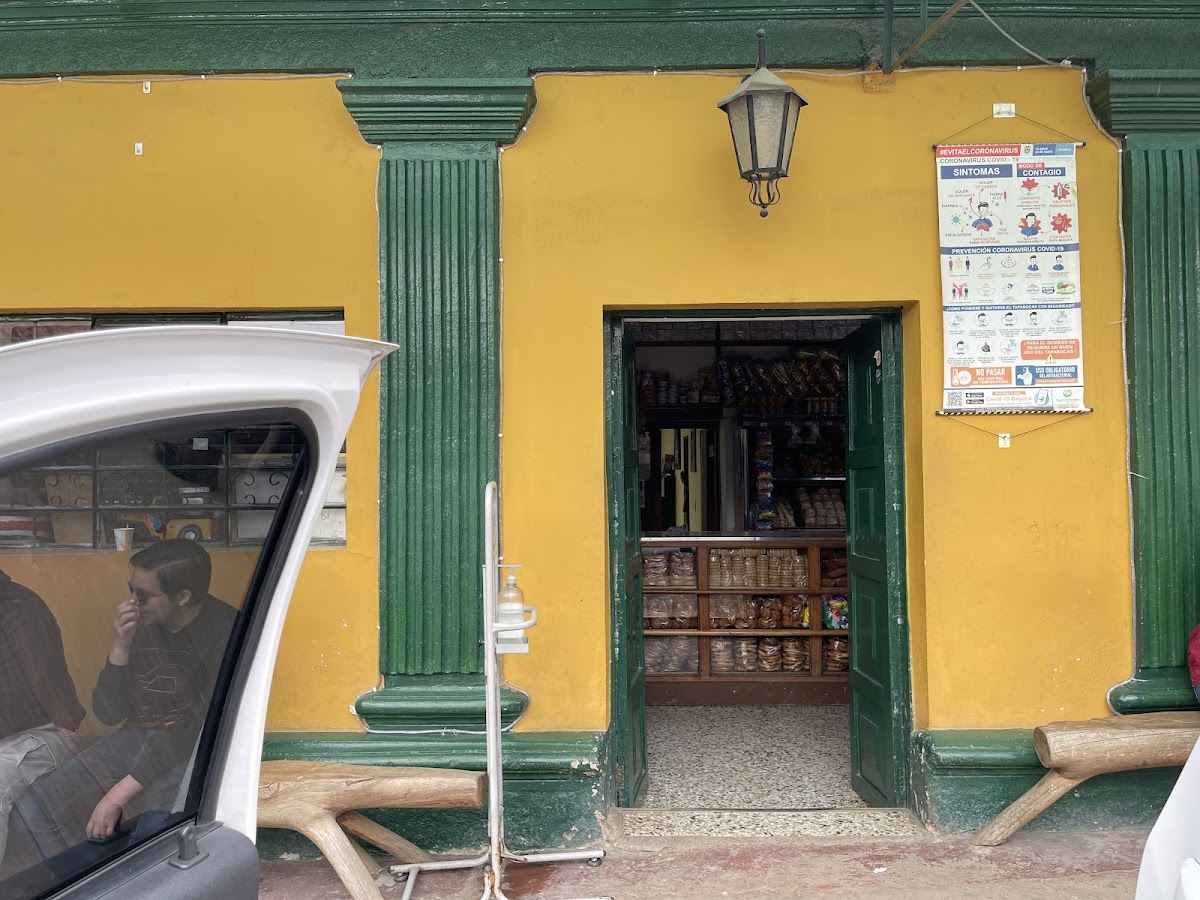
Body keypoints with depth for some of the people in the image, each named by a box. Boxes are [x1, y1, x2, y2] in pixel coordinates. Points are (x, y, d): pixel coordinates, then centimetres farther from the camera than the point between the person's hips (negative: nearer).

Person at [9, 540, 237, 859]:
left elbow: (205, 726, -22)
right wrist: (121, 648, -13)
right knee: (33, 813, -9)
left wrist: (120, 792, -23)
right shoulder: (141, 623, -2)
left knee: (161, 821, -37)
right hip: (140, 738, 6)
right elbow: (108, 714, 4)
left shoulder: (226, 630, -19)